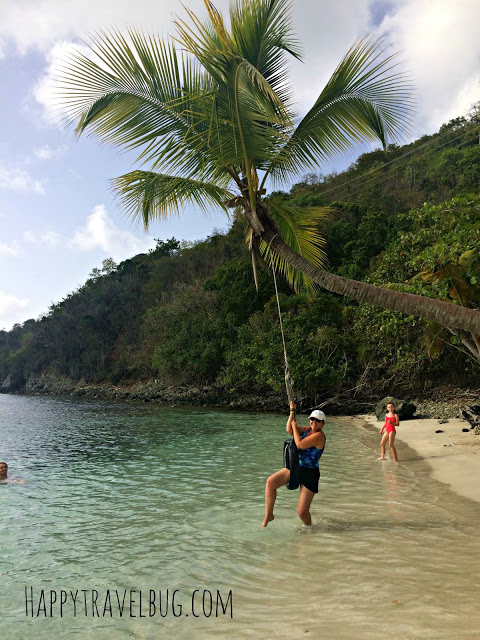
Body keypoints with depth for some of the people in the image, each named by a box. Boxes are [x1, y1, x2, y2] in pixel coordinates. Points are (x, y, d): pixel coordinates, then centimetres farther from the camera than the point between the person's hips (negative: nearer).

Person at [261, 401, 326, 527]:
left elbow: (300, 445, -25)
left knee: (302, 512, -4)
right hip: (295, 467, 7)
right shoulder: (307, 429, 8)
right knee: (271, 482, -15)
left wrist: (295, 427, -13)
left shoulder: (319, 435, -18)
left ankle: (309, 528, 29)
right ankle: (269, 515, 0)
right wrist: (292, 412, -6)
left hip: (309, 474, -7)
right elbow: (289, 430, 1)